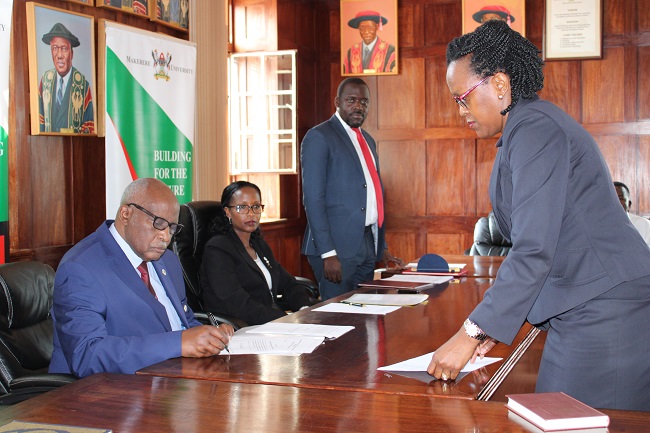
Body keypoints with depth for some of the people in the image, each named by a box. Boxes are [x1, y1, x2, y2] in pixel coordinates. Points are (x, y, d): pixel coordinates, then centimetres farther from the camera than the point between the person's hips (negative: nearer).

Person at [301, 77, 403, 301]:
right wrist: (327, 253, -19)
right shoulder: (319, 137, -6)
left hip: (368, 244, 8)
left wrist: (381, 247, 18)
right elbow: (313, 198, -13)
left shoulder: (367, 140, 19)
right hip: (336, 247, -8)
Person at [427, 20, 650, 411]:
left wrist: (472, 334, -18)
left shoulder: (534, 129, -14)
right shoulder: (535, 123, 18)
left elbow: (535, 250, -22)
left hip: (602, 317, -10)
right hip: (587, 314, 10)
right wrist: (493, 323, 16)